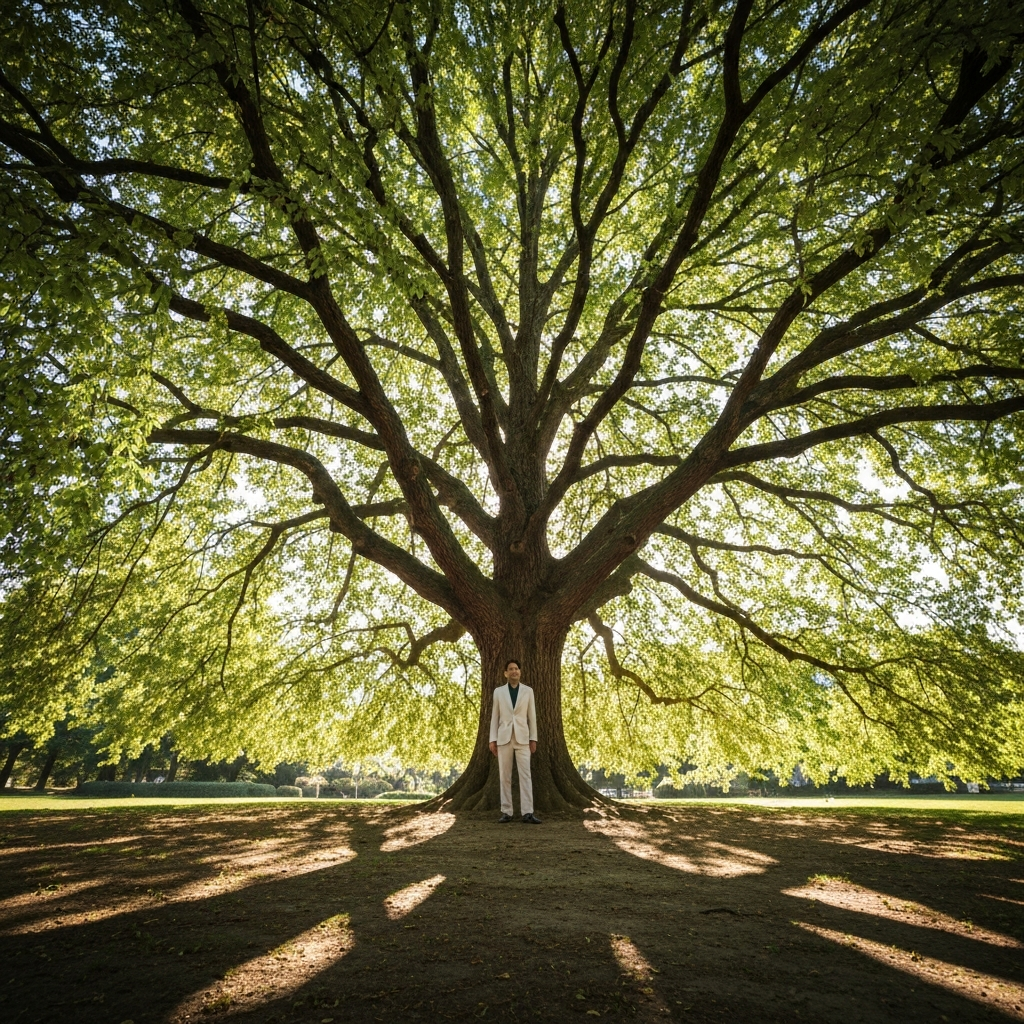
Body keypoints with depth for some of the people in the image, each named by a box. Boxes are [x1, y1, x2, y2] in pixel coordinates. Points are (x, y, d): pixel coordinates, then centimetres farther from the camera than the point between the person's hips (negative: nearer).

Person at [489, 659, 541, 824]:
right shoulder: (498, 691, 5)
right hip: (504, 738, 1)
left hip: (522, 738, 0)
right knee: (505, 776, 2)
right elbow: (495, 717, 6)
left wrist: (533, 739, 1)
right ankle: (506, 812, 9)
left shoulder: (528, 691, 5)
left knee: (525, 774, -7)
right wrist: (492, 740, 0)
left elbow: (532, 716, 6)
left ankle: (528, 813, -8)